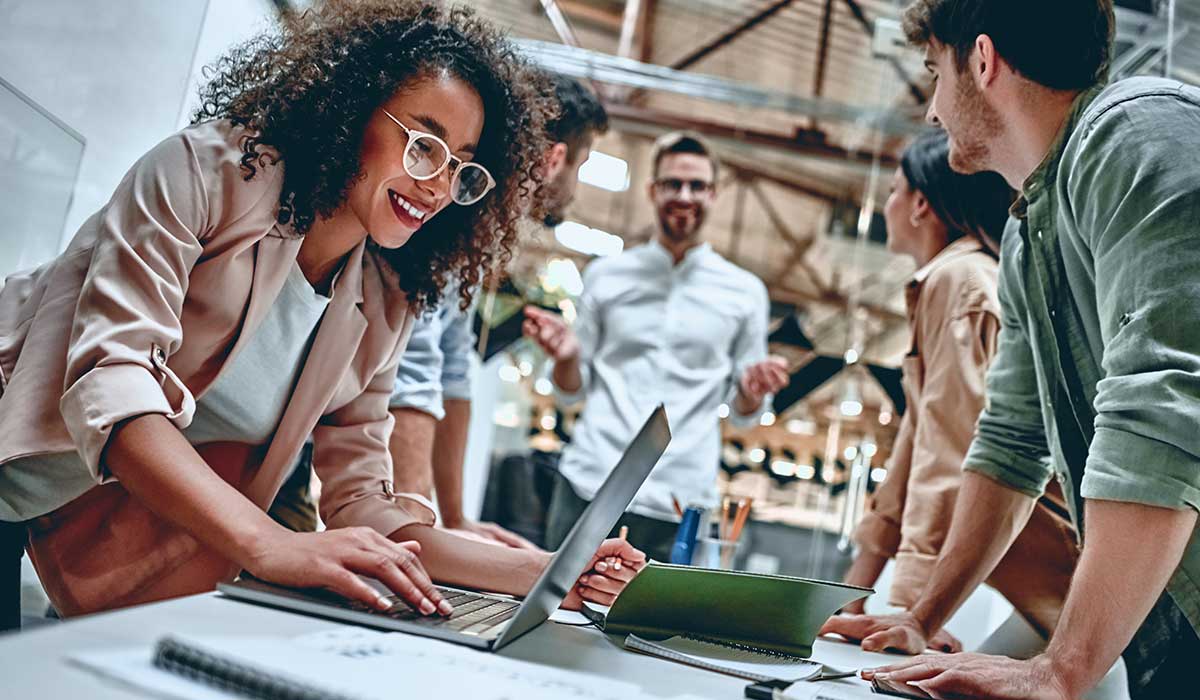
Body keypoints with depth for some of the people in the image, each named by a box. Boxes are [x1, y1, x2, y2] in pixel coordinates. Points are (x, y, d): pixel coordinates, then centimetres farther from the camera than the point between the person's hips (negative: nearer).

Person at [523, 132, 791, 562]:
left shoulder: (744, 292, 8)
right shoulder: (606, 276, 9)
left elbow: (743, 413, 12)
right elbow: (572, 390, 13)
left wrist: (752, 392, -10)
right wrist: (566, 356, -8)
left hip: (677, 503, 0)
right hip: (587, 484, 1)